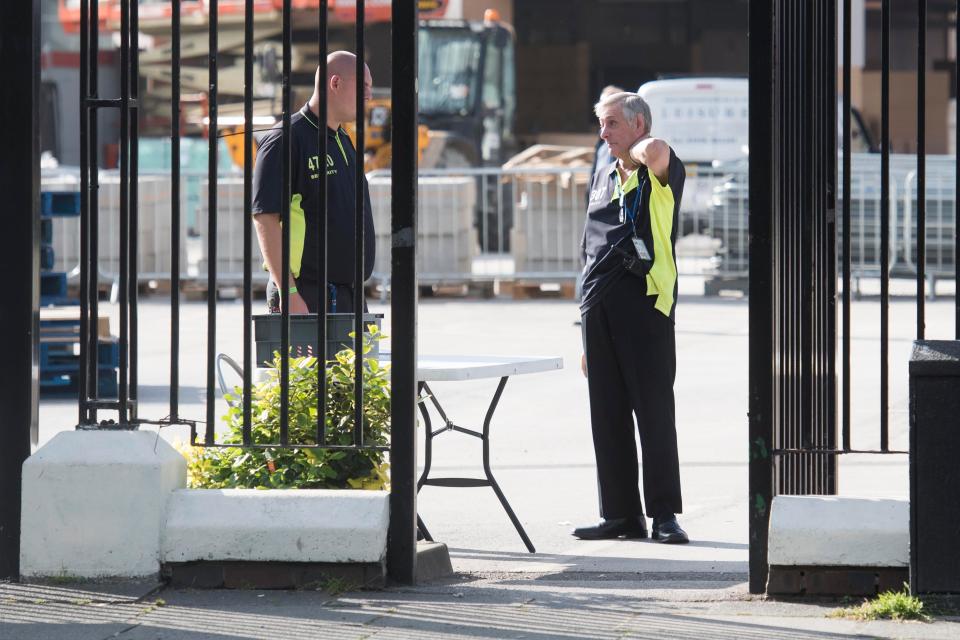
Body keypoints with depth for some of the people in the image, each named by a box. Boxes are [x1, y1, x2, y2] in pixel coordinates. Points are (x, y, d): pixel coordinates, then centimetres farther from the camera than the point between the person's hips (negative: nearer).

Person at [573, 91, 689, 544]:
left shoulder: (661, 175, -1)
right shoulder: (604, 177, 21)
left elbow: (655, 150, -29)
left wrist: (636, 150, -3)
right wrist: (586, 334, 20)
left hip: (645, 302, -7)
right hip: (599, 306, 7)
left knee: (654, 411, -5)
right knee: (607, 414, 6)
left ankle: (664, 514, -2)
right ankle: (621, 514, 11)